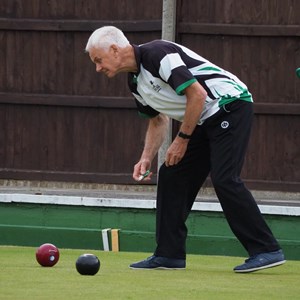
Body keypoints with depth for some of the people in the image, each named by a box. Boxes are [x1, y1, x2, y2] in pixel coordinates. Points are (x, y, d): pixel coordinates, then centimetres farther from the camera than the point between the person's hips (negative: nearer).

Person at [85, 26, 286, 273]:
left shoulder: (157, 54, -20)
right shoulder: (136, 82, 10)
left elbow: (197, 95, -22)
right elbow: (158, 119, 23)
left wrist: (182, 140, -14)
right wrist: (147, 158, 9)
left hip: (231, 104, -10)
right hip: (204, 122, 10)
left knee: (224, 179, -19)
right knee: (171, 175, 7)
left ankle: (267, 250, -17)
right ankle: (170, 254, 11)